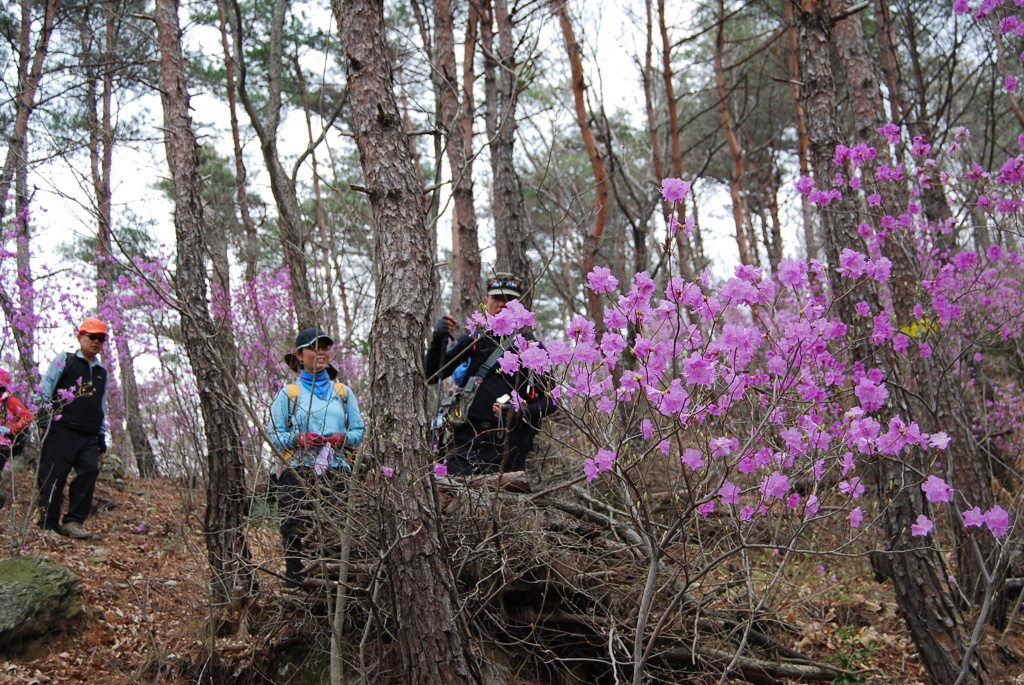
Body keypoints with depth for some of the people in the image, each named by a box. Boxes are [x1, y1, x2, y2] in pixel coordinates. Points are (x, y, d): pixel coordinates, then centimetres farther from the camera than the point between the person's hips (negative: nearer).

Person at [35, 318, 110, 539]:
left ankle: (73, 522, -9)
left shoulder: (101, 372, 21)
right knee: (54, 476, -5)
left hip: (88, 436, 5)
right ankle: (49, 525, 2)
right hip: (61, 430, -5)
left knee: (90, 471, -13)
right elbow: (44, 390, 1)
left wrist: (102, 437, 20)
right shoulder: (64, 360, 6)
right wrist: (46, 418, -10)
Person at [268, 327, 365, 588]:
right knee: (296, 531, -7)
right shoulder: (288, 393, 10)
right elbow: (273, 434, 3)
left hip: (336, 472, 2)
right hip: (297, 471, -2)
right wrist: (299, 438, -15)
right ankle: (294, 584, 1)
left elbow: (360, 430, 14)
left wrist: (343, 438, -7)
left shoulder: (343, 392, 18)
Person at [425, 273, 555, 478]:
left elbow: (550, 399, 8)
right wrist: (438, 340, -6)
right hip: (466, 440, 1)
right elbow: (432, 376, 10)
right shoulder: (471, 341, 14)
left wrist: (523, 413, -11)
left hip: (509, 446, -1)